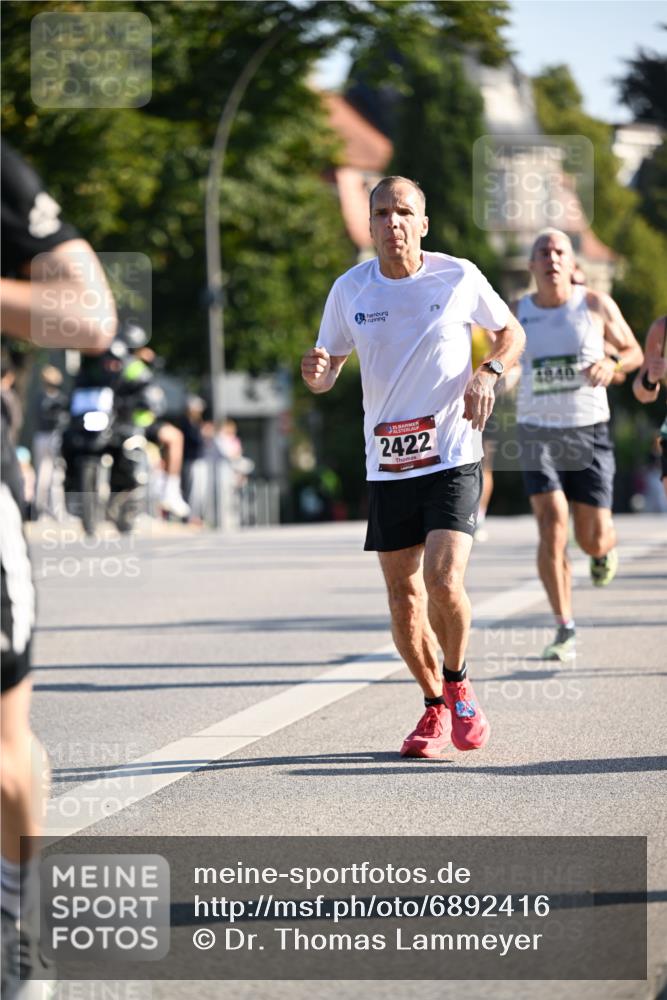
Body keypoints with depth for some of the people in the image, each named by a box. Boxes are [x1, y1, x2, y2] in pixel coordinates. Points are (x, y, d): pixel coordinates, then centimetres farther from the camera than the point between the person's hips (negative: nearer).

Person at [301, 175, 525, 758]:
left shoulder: (459, 278, -4)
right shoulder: (350, 289, 1)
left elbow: (512, 331, 12)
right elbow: (329, 368, 10)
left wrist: (489, 372, -8)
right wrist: (317, 376, -14)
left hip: (453, 457, -3)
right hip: (386, 466, 3)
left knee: (444, 582, -17)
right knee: (403, 596, 5)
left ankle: (459, 683, 10)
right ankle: (435, 707, 24)